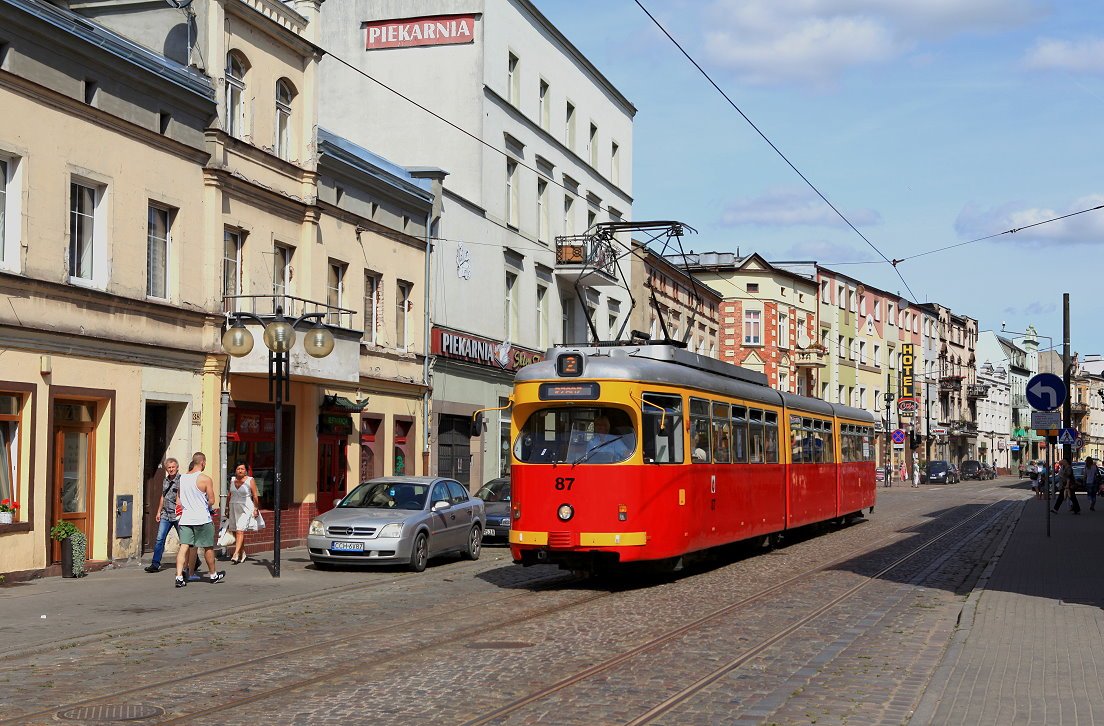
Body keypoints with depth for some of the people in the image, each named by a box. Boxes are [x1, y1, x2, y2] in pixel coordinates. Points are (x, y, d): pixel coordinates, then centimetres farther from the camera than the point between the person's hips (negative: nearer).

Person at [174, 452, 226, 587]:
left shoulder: (182, 478, 6)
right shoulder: (205, 479, -12)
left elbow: (178, 501, 10)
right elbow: (212, 501, -10)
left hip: (185, 519, 4)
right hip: (202, 519, -4)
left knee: (184, 546, 0)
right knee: (208, 548, 11)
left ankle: (179, 576, -11)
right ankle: (213, 575, 25)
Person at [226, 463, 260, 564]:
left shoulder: (250, 480, -4)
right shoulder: (232, 480, 9)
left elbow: (255, 496, -1)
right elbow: (230, 495, 16)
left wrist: (256, 509, -3)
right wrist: (227, 509, 16)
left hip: (245, 508, -5)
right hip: (233, 508, 5)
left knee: (240, 531, -15)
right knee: (235, 532, 7)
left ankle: (236, 554, -20)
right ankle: (242, 553, 20)